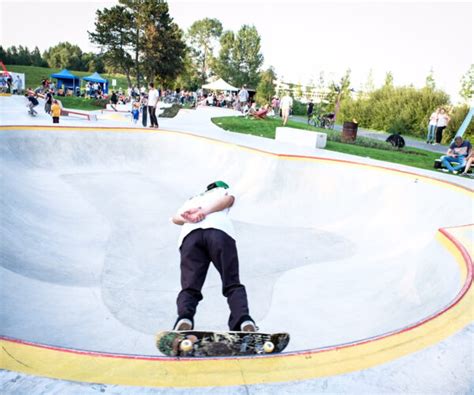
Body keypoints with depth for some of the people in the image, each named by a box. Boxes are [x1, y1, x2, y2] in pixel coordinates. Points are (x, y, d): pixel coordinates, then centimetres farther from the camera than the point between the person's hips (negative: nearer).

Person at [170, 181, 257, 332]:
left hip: (190, 234, 2)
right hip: (220, 230, -2)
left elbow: (176, 217, 25)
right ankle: (243, 319, -23)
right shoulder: (224, 190, 36)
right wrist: (204, 212, 4)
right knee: (232, 284, -1)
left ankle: (184, 317, -30)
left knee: (190, 287, -3)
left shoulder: (192, 199, 44)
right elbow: (228, 199, 11)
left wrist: (188, 219, 6)